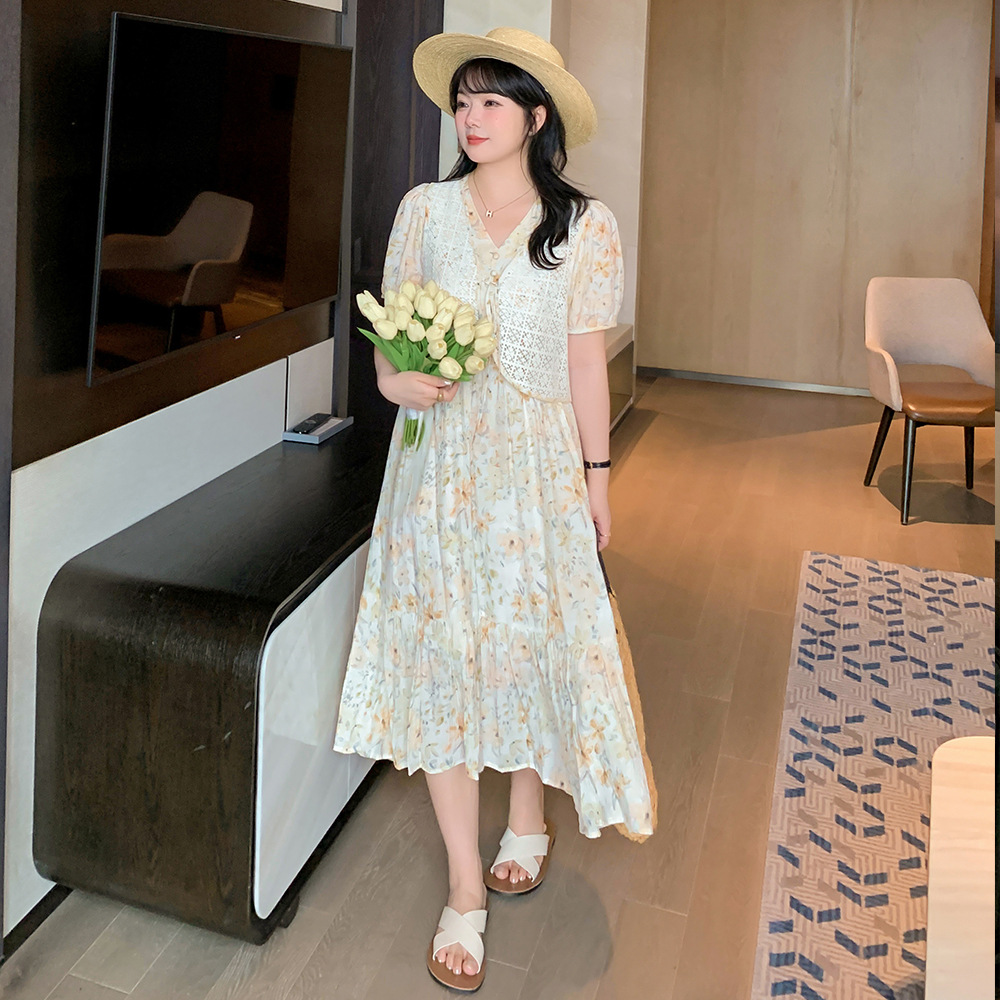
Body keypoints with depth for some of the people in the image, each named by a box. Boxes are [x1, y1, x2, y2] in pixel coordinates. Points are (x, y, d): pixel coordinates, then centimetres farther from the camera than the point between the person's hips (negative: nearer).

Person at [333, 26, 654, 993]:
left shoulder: (584, 226, -2)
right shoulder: (424, 209, 2)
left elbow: (585, 359, 2)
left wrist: (596, 476, 3)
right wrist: (396, 378, -14)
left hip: (537, 459, -1)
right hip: (440, 458, 1)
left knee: (536, 638, 8)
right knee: (440, 656, 1)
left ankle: (528, 818, 38)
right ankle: (465, 888, 15)